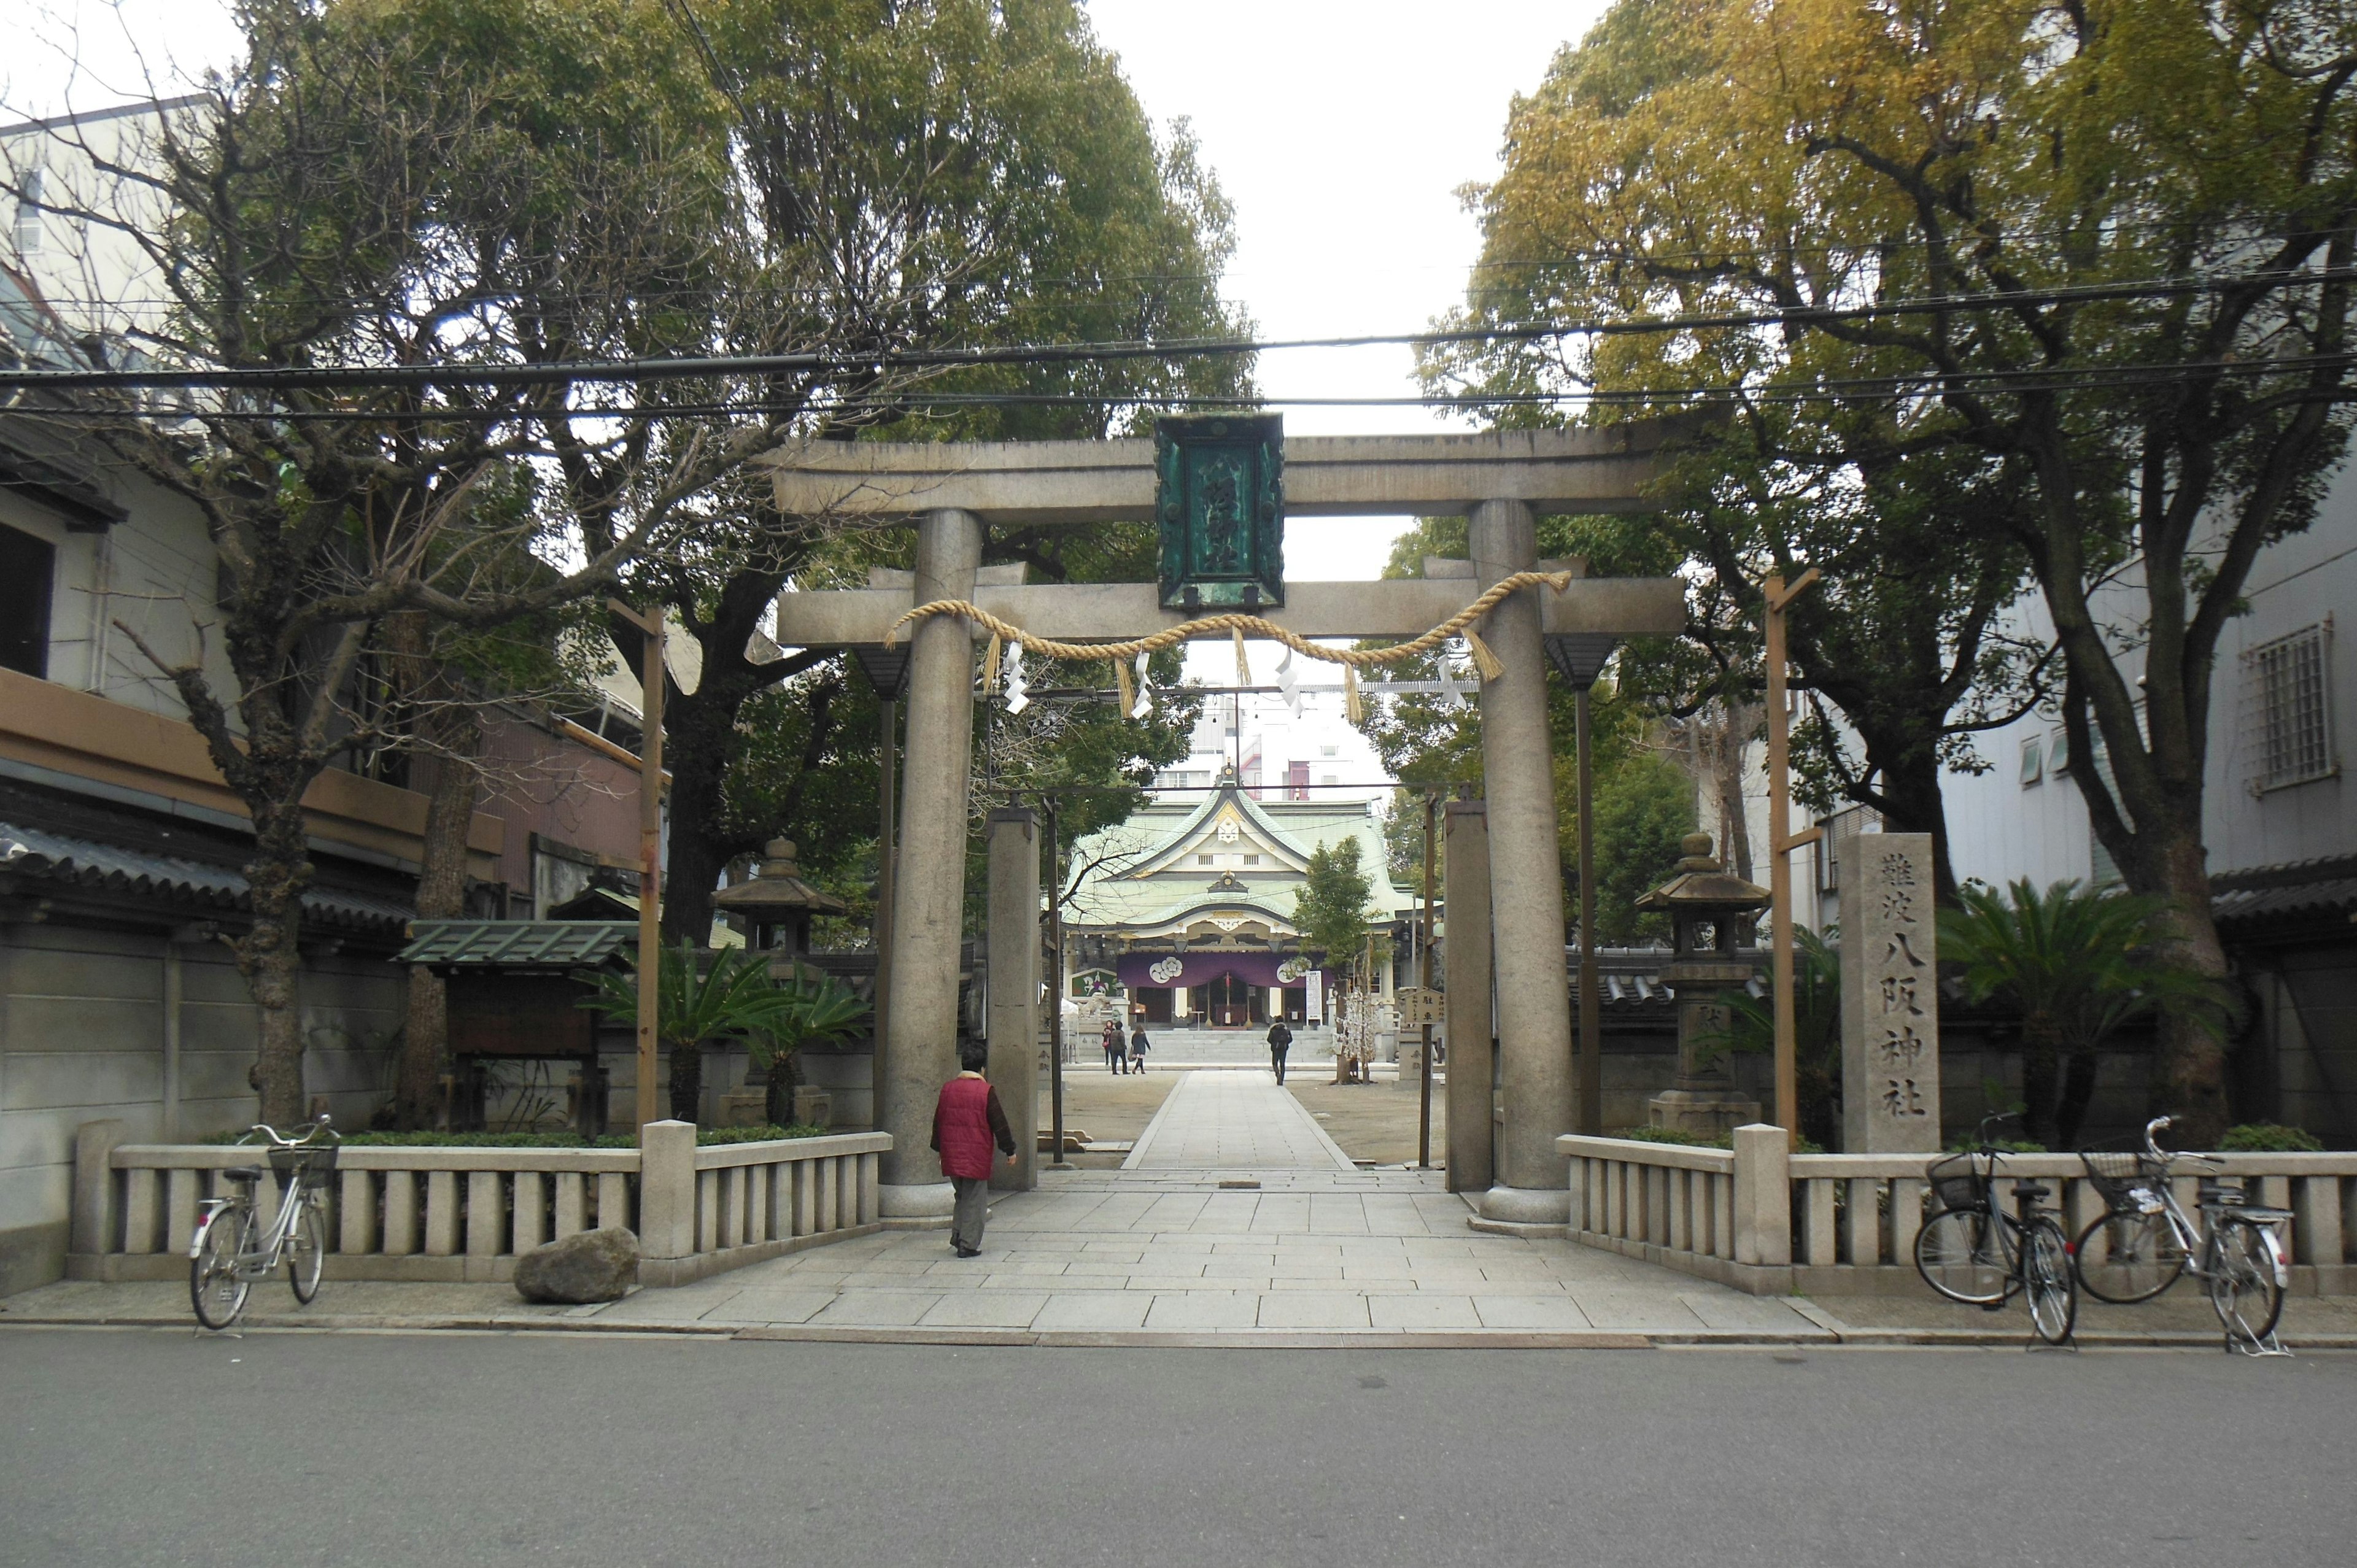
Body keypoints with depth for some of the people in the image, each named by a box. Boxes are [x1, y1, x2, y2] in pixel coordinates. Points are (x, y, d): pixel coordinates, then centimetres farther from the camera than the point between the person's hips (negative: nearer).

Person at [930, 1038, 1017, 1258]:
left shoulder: (947, 1089, 4)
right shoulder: (985, 1091, -11)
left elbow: (938, 1122, 12)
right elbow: (999, 1124, -7)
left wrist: (939, 1149, 25)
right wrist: (1010, 1150, 4)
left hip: (951, 1156, 5)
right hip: (977, 1157, -5)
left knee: (962, 1197, 21)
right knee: (975, 1200, 3)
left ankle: (957, 1237, 15)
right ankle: (968, 1245, 3)